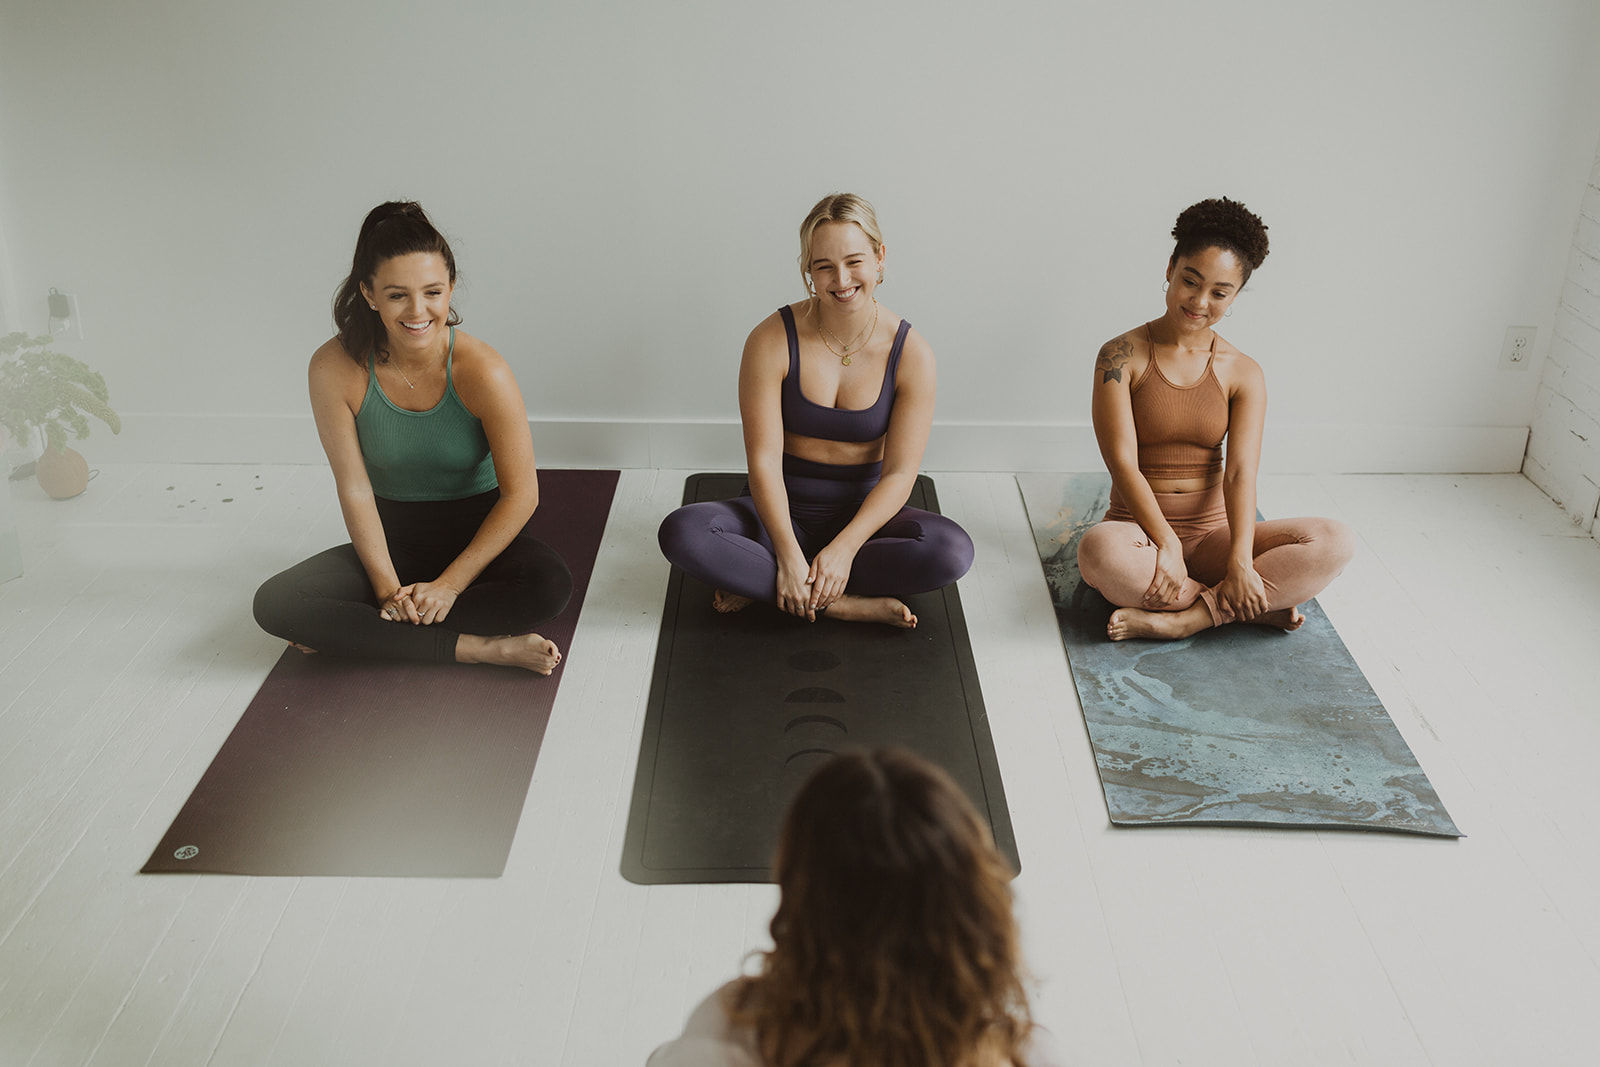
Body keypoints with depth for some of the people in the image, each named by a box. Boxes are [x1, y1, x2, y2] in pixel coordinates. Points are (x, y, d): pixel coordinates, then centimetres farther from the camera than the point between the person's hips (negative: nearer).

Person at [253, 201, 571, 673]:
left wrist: (449, 585, -18)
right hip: (392, 540, 2)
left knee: (551, 586, -33)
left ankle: (355, 634, -18)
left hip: (477, 534, -1)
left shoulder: (481, 370, -21)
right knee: (274, 604, -21)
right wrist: (386, 587, -17)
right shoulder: (335, 369, -16)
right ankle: (477, 647, -23)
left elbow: (520, 495, -17)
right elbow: (354, 488, -10)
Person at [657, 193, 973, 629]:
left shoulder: (911, 354, -10)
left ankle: (758, 583, -22)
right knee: (681, 532, -29)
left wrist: (844, 547, -26)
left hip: (865, 514, 1)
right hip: (781, 511, -1)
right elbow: (764, 460, -15)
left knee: (953, 550, -29)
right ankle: (845, 604, -27)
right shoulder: (772, 340, -13)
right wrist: (789, 555, -26)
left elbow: (899, 474, -12)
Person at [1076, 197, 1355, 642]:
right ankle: (1258, 606, -22)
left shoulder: (1243, 374, 4)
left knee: (1336, 542, -20)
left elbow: (1240, 472, -7)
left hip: (1214, 534, 3)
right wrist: (1166, 544, -24)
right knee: (1099, 552, -39)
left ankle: (1183, 619, -26)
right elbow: (1122, 461, -12)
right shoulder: (1123, 356, -4)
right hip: (1141, 529, -3)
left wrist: (1240, 560, -23)